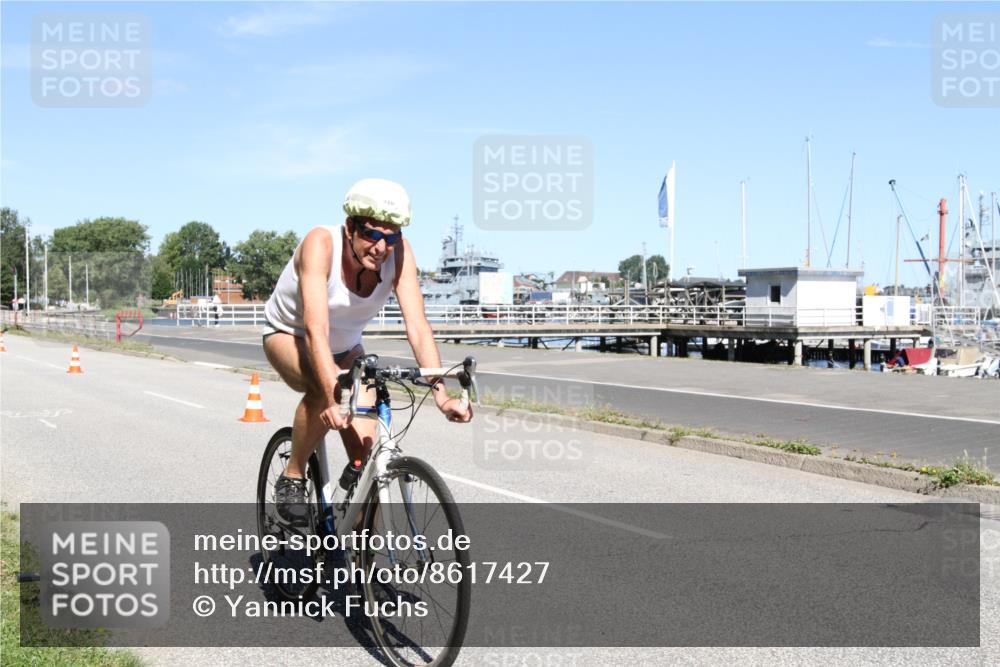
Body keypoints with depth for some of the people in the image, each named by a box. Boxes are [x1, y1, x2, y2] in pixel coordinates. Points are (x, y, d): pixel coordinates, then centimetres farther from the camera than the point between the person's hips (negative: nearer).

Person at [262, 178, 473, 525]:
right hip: (289, 337, -3)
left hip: (345, 347, 4)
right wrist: (333, 394, -57)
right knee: (327, 388, -37)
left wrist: (441, 393, -43)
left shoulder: (399, 253, -25)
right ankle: (291, 479, -13)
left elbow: (418, 327, -31)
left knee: (365, 451, -14)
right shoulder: (321, 244, -35)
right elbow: (316, 328, -44)